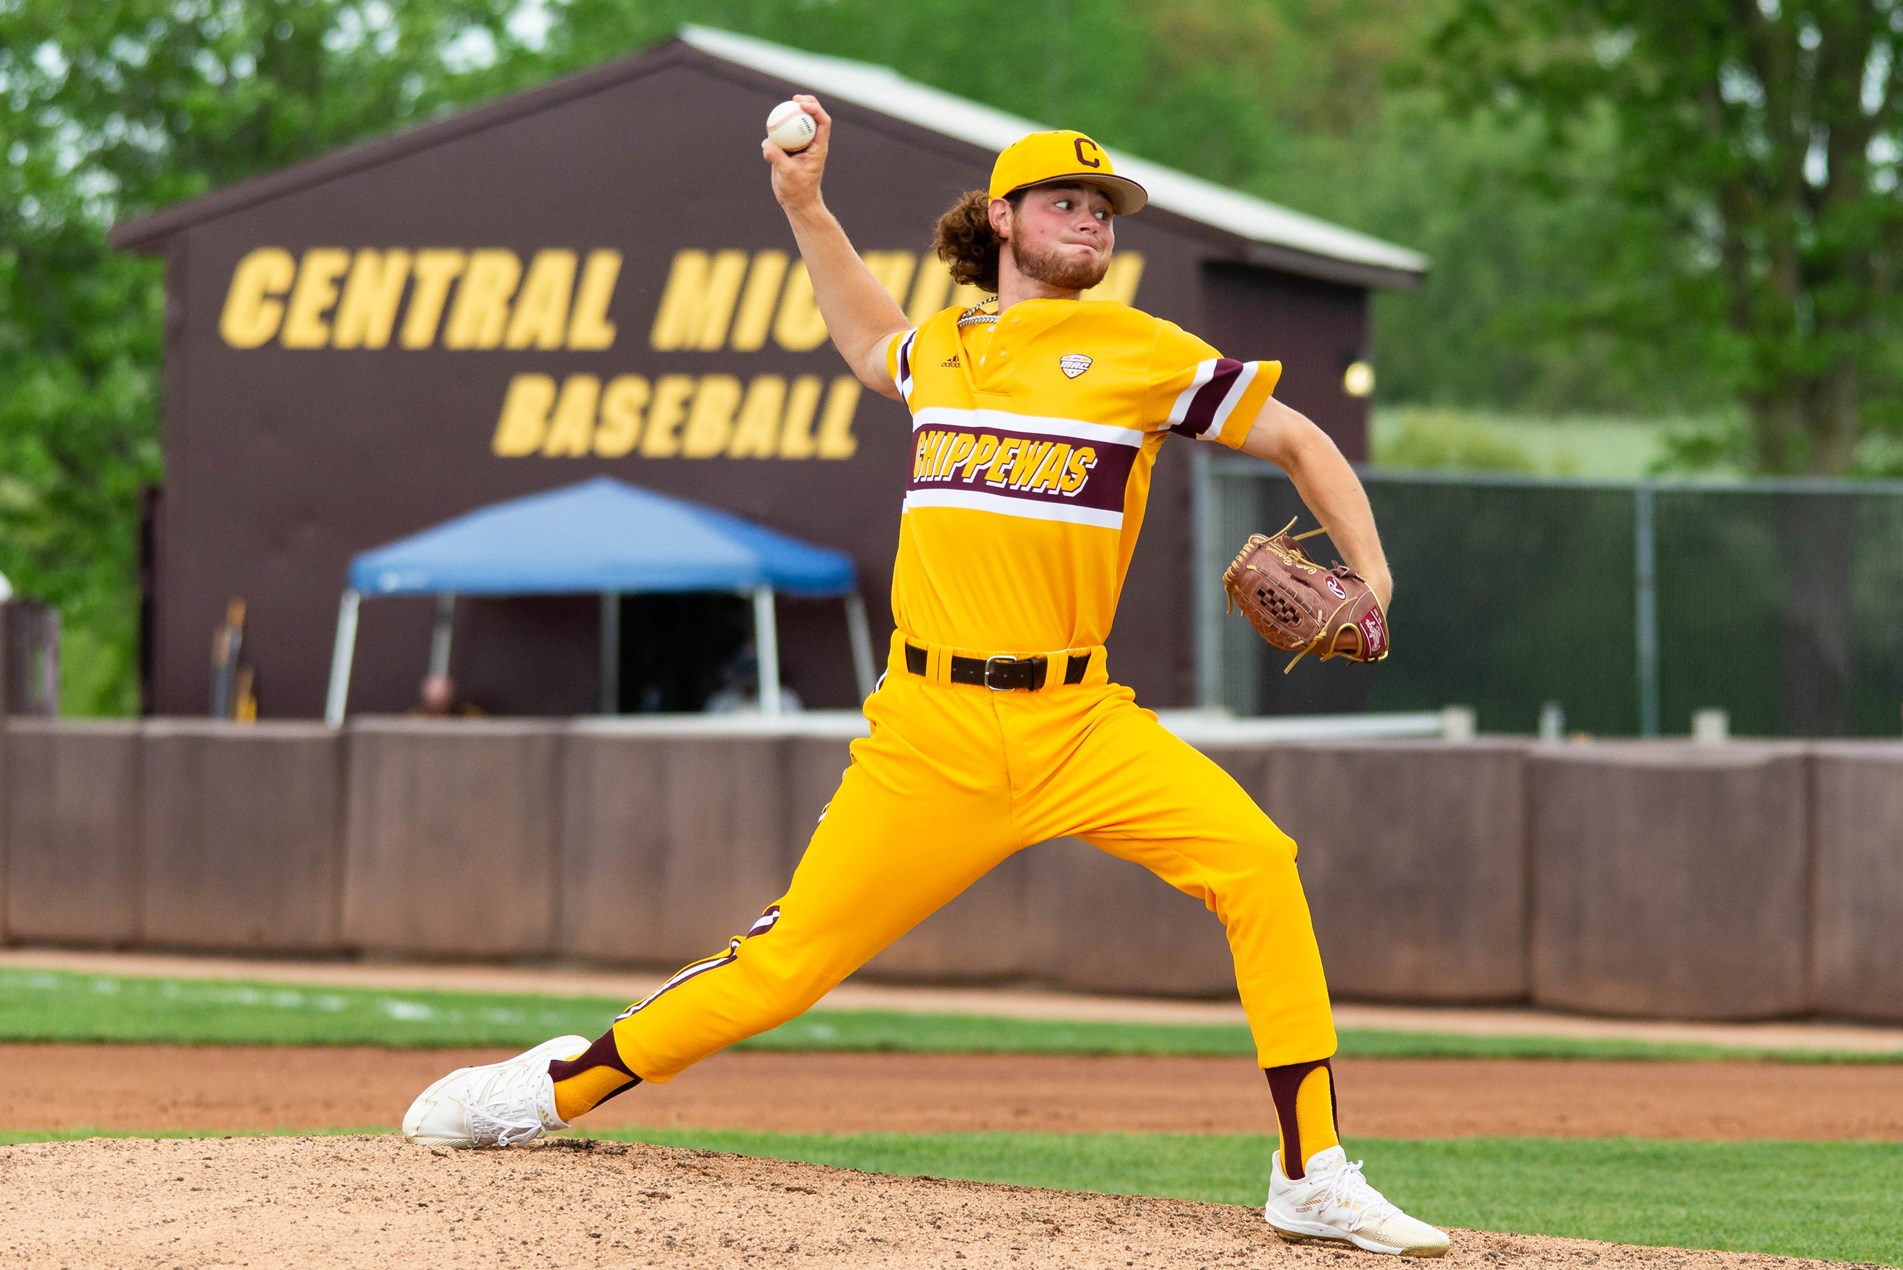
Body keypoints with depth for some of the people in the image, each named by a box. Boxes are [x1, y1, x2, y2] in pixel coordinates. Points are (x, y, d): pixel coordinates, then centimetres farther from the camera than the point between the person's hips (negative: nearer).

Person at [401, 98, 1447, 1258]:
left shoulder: (1138, 352, 4)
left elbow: (1300, 439, 10)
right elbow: (872, 347, 39)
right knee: (791, 961, -2)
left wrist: (1371, 581, -2)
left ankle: (1314, 1179, -16)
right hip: (931, 730, 1)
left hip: (1075, 721, -1)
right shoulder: (944, 347, 14)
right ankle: (554, 1088, 18)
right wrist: (806, 208, 33)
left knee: (1257, 860, -22)